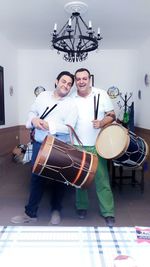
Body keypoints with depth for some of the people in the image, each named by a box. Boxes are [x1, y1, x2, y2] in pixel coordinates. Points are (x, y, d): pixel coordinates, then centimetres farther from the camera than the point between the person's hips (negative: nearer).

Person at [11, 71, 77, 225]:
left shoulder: (71, 105, -6)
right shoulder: (43, 96, 5)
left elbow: (68, 128, -15)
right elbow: (32, 112, 12)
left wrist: (49, 126, -24)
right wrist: (33, 120, -10)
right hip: (39, 144, 3)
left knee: (58, 179, 11)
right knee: (37, 178, 9)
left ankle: (56, 210, 32)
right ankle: (30, 213, 23)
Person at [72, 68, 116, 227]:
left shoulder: (101, 94, -1)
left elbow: (112, 115, 1)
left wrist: (102, 123, -19)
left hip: (97, 146, -2)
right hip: (77, 146, 2)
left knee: (102, 179, 0)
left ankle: (108, 213, 12)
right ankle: (81, 207, 30)